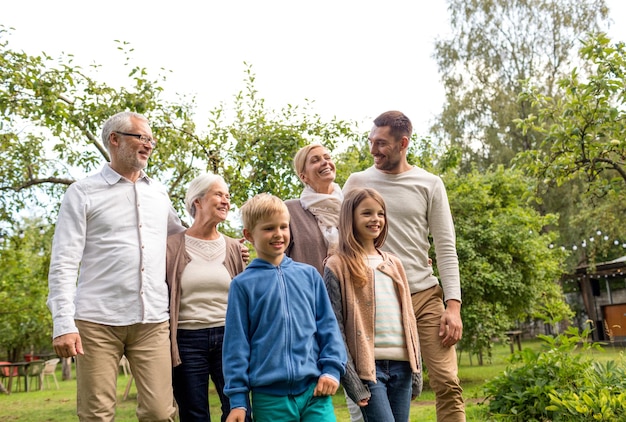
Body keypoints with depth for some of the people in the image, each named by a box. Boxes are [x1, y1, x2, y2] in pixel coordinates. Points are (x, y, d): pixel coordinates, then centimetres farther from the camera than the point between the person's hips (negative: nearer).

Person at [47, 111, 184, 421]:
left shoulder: (159, 194, 17)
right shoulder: (82, 193, 4)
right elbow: (63, 263, -2)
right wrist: (63, 323, -12)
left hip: (153, 321, 3)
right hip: (97, 321, -3)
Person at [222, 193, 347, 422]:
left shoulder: (309, 275, 8)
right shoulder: (243, 284, 1)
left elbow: (328, 326, 11)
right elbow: (236, 343, 1)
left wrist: (332, 369, 2)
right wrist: (237, 398, 0)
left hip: (315, 390, 2)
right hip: (269, 396, -1)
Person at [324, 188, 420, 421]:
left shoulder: (394, 263, 14)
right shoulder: (338, 266, -3)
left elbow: (408, 318, 16)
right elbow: (335, 329, -8)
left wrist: (416, 370, 11)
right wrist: (351, 380, -13)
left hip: (401, 364, 5)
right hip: (369, 366, -5)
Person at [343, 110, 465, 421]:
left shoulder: (429, 185, 3)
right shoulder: (357, 182, 5)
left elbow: (446, 249, 2)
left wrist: (453, 304, -7)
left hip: (425, 295, 0)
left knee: (447, 383, -7)